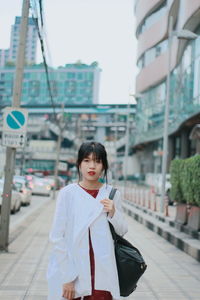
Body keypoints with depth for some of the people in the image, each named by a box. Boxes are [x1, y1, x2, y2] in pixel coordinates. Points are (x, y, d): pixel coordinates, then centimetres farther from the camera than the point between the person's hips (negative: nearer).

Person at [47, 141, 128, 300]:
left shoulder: (112, 194, 1)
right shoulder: (68, 193, -7)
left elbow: (122, 231, 9)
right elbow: (57, 237, -7)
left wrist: (113, 213, -10)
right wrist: (66, 277, -10)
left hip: (102, 273, 2)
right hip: (71, 270, -2)